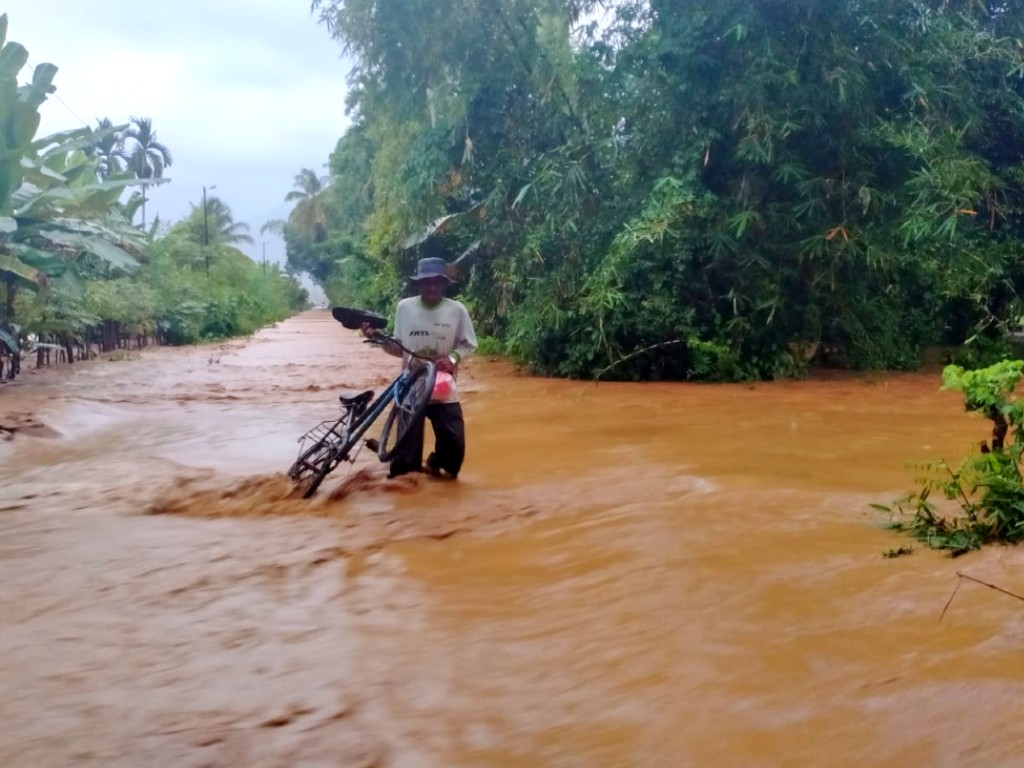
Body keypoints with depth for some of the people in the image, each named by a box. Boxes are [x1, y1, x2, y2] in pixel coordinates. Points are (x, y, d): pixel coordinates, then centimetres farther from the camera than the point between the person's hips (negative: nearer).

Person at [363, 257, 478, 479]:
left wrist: (453, 358, -16)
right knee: (407, 440, 5)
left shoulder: (457, 310, -7)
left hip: (444, 388, 0)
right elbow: (399, 348, 5)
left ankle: (436, 464, 31)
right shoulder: (405, 307, -3)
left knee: (453, 439, -1)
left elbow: (469, 345, 1)